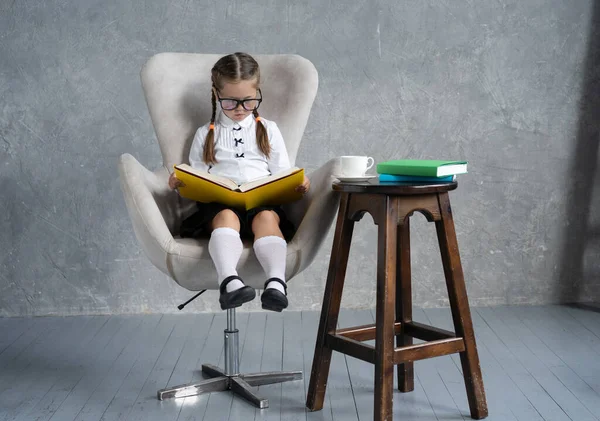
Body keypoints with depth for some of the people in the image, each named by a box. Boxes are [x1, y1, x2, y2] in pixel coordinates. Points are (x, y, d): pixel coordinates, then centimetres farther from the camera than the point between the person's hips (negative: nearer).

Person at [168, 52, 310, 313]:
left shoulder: (268, 130, 23)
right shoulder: (206, 134, 23)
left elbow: (282, 174, 18)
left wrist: (297, 183, -4)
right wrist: (180, 182, -3)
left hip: (262, 201, 1)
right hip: (219, 202, 0)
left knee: (267, 217, -35)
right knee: (227, 216, -37)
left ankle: (276, 282, -57)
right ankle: (229, 281, -59)